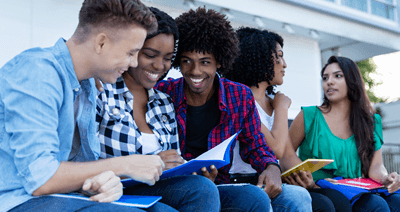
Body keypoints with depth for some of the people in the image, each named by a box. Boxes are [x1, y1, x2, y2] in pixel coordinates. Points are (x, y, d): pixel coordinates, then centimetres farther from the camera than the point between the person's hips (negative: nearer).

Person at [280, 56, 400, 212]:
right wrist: (302, 175, -17)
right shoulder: (309, 116, 2)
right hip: (317, 192, -4)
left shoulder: (371, 121, 13)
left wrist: (385, 178, -18)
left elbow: (375, 165, 7)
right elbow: (286, 153, 3)